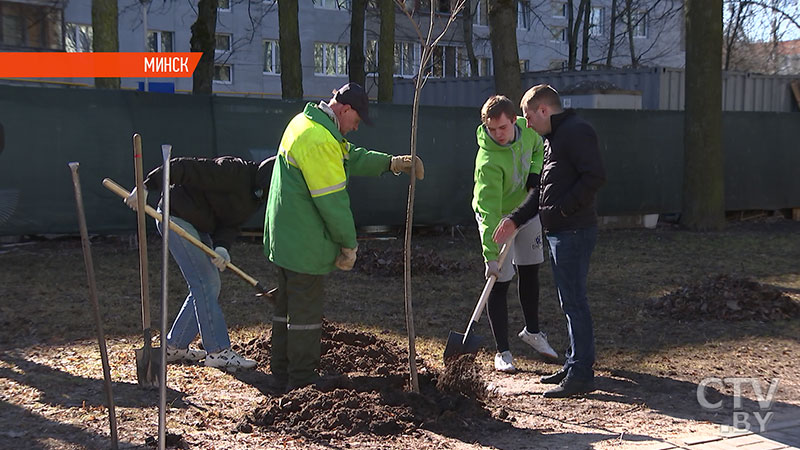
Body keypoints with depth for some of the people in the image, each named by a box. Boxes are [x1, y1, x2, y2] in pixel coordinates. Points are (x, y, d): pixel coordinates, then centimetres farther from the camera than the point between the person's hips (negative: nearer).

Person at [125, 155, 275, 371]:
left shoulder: (255, 196, 1)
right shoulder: (234, 172, -27)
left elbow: (231, 224, -1)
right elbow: (183, 167, -28)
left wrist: (222, 247, -22)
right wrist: (146, 187, -31)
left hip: (198, 226, 10)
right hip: (175, 216, -10)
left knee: (210, 285, 9)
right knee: (205, 283, -12)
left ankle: (175, 346, 17)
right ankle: (217, 351, -9)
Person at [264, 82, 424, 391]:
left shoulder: (306, 123, 11)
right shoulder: (319, 140, -23)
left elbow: (352, 157, 16)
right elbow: (333, 200, -22)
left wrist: (392, 163, 5)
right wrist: (349, 245, -13)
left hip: (285, 237, 11)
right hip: (305, 244, -11)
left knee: (288, 304, 19)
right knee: (306, 310, -1)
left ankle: (282, 369, 29)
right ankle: (302, 380, 8)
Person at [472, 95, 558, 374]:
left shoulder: (526, 129, -17)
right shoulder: (488, 161, -36)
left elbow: (538, 148, 8)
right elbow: (489, 210, -39)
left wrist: (535, 173, -12)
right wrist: (490, 254, -43)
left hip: (525, 209, 6)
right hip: (496, 218, -6)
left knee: (530, 272, 17)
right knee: (500, 282, -6)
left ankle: (532, 332, 37)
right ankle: (502, 351, 4)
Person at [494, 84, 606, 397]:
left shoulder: (576, 131, -12)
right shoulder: (554, 137, 21)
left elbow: (595, 176, -22)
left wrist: (562, 209, -19)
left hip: (574, 232, -11)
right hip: (559, 232, 11)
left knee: (574, 301, -8)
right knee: (570, 301, 15)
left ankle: (581, 375, -4)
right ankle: (574, 366, 24)